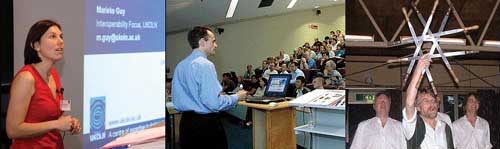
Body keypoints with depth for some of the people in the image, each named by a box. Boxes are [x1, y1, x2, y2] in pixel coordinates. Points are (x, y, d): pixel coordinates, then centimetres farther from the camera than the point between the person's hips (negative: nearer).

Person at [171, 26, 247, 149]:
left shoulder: (180, 66, 8)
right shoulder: (205, 65, -15)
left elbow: (176, 98, 15)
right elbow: (214, 103, -21)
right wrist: (236, 97, -5)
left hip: (185, 123, 8)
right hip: (207, 123, -8)